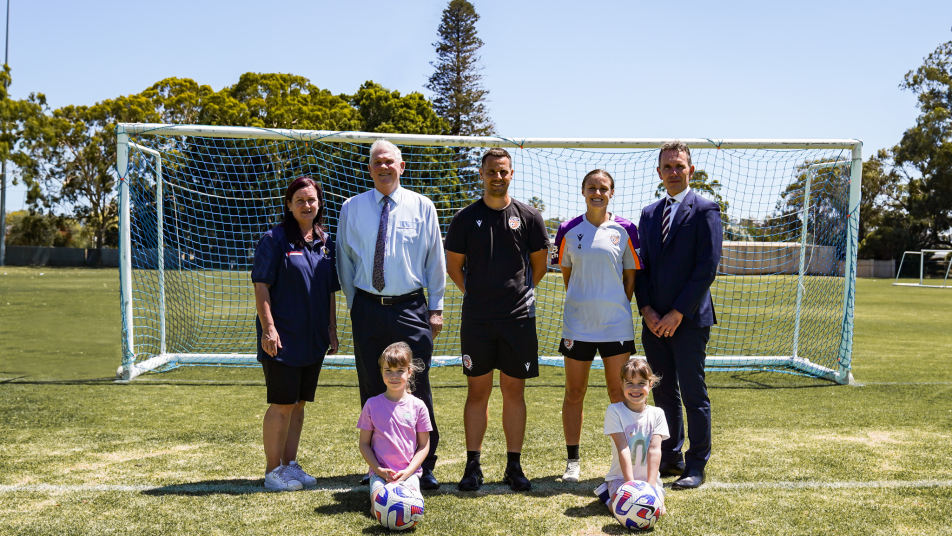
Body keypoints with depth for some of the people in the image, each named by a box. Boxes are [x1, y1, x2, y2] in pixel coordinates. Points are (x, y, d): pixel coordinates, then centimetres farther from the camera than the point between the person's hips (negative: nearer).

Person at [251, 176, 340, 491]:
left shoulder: (326, 242, 11)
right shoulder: (274, 239, -6)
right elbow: (261, 286, -10)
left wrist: (332, 331, 12)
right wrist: (268, 328, -17)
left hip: (313, 339, 6)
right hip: (282, 338, -6)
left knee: (299, 403, 12)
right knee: (282, 404, -2)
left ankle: (290, 465, 23)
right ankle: (272, 471, 10)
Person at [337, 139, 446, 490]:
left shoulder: (422, 207, 4)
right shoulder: (352, 208, 6)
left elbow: (436, 260, 7)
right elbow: (345, 261, 12)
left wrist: (436, 308, 5)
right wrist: (354, 305, 9)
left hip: (410, 308, -1)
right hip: (368, 308, 2)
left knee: (417, 389, -1)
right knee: (371, 390, 6)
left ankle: (424, 466, 12)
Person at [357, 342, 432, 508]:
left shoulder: (417, 406, 2)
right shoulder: (372, 405, 2)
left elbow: (424, 445, 5)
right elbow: (364, 444, 6)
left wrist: (408, 471, -8)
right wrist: (379, 470, -8)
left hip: (409, 472, 0)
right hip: (380, 472, 0)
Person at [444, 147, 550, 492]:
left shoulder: (529, 217, 3)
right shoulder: (466, 218, 3)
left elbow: (539, 264, 13)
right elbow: (453, 266, 11)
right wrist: (478, 295, 11)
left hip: (518, 318, 0)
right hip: (476, 320, 0)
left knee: (514, 391, 5)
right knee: (477, 391, 4)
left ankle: (514, 466, 15)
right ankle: (473, 467, 13)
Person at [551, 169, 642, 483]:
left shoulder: (625, 230, 2)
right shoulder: (569, 230, 3)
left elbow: (631, 275, 8)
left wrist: (618, 307, 5)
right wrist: (584, 302, 8)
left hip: (617, 324, 0)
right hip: (577, 324, 1)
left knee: (620, 392, 5)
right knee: (574, 392, 5)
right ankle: (573, 461, 17)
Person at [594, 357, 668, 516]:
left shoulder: (657, 414, 0)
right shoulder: (614, 411, -8)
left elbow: (654, 450, -10)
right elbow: (623, 448, -17)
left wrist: (651, 485, -20)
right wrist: (630, 483, -24)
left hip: (649, 477, 2)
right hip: (620, 477, -2)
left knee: (658, 510, -23)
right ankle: (606, 493, 6)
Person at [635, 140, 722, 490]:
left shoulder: (705, 210, -4)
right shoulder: (649, 213, 14)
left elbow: (707, 267, -10)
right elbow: (642, 266, 13)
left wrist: (678, 313, -13)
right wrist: (647, 310, -1)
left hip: (689, 320, -5)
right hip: (654, 321, 6)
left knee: (693, 395, 1)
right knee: (664, 393, 11)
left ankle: (696, 466, 12)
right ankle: (671, 458, 23)